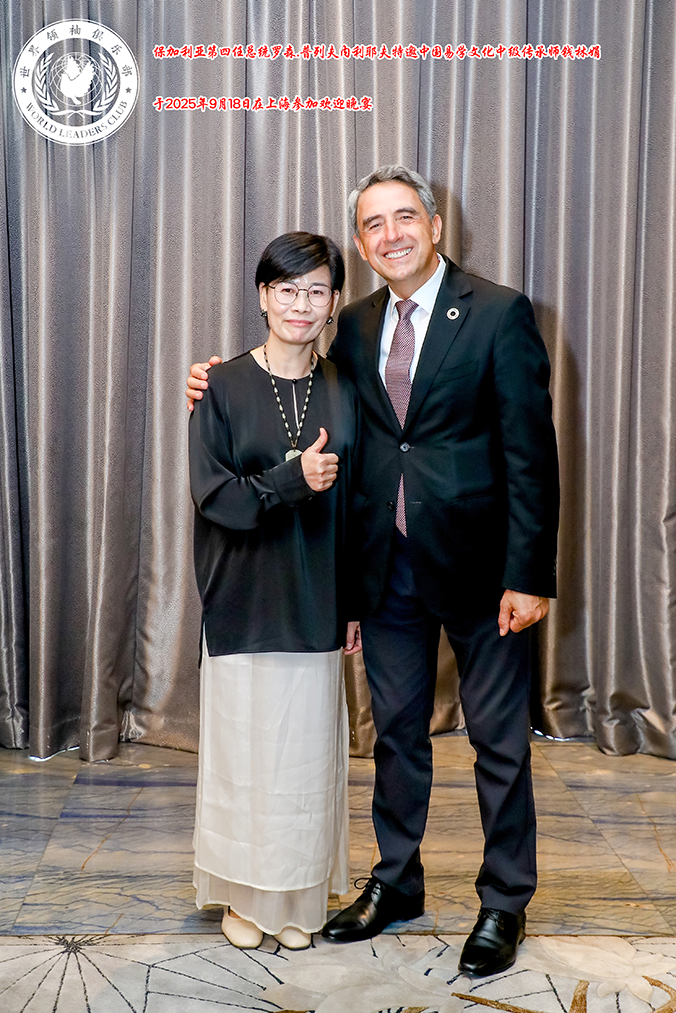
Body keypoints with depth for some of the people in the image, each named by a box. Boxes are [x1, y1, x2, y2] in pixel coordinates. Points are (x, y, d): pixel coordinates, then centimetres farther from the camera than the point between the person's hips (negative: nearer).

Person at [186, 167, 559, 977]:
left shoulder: (499, 313, -8)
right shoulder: (355, 327, 7)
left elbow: (531, 451, -11)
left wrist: (529, 574, -15)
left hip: (478, 566, -4)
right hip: (388, 567, 5)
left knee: (499, 740, 9)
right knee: (396, 732, 17)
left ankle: (504, 902, 28)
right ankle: (396, 884, 36)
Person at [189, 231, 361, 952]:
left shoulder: (343, 391, 4)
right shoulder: (224, 387, -4)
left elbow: (352, 502, 6)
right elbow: (211, 495, -9)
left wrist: (354, 604, 5)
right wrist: (292, 478, -23)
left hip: (314, 603, 2)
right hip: (243, 600, -2)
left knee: (308, 750, 8)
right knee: (244, 746, 7)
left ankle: (299, 898, 27)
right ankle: (243, 894, 27)